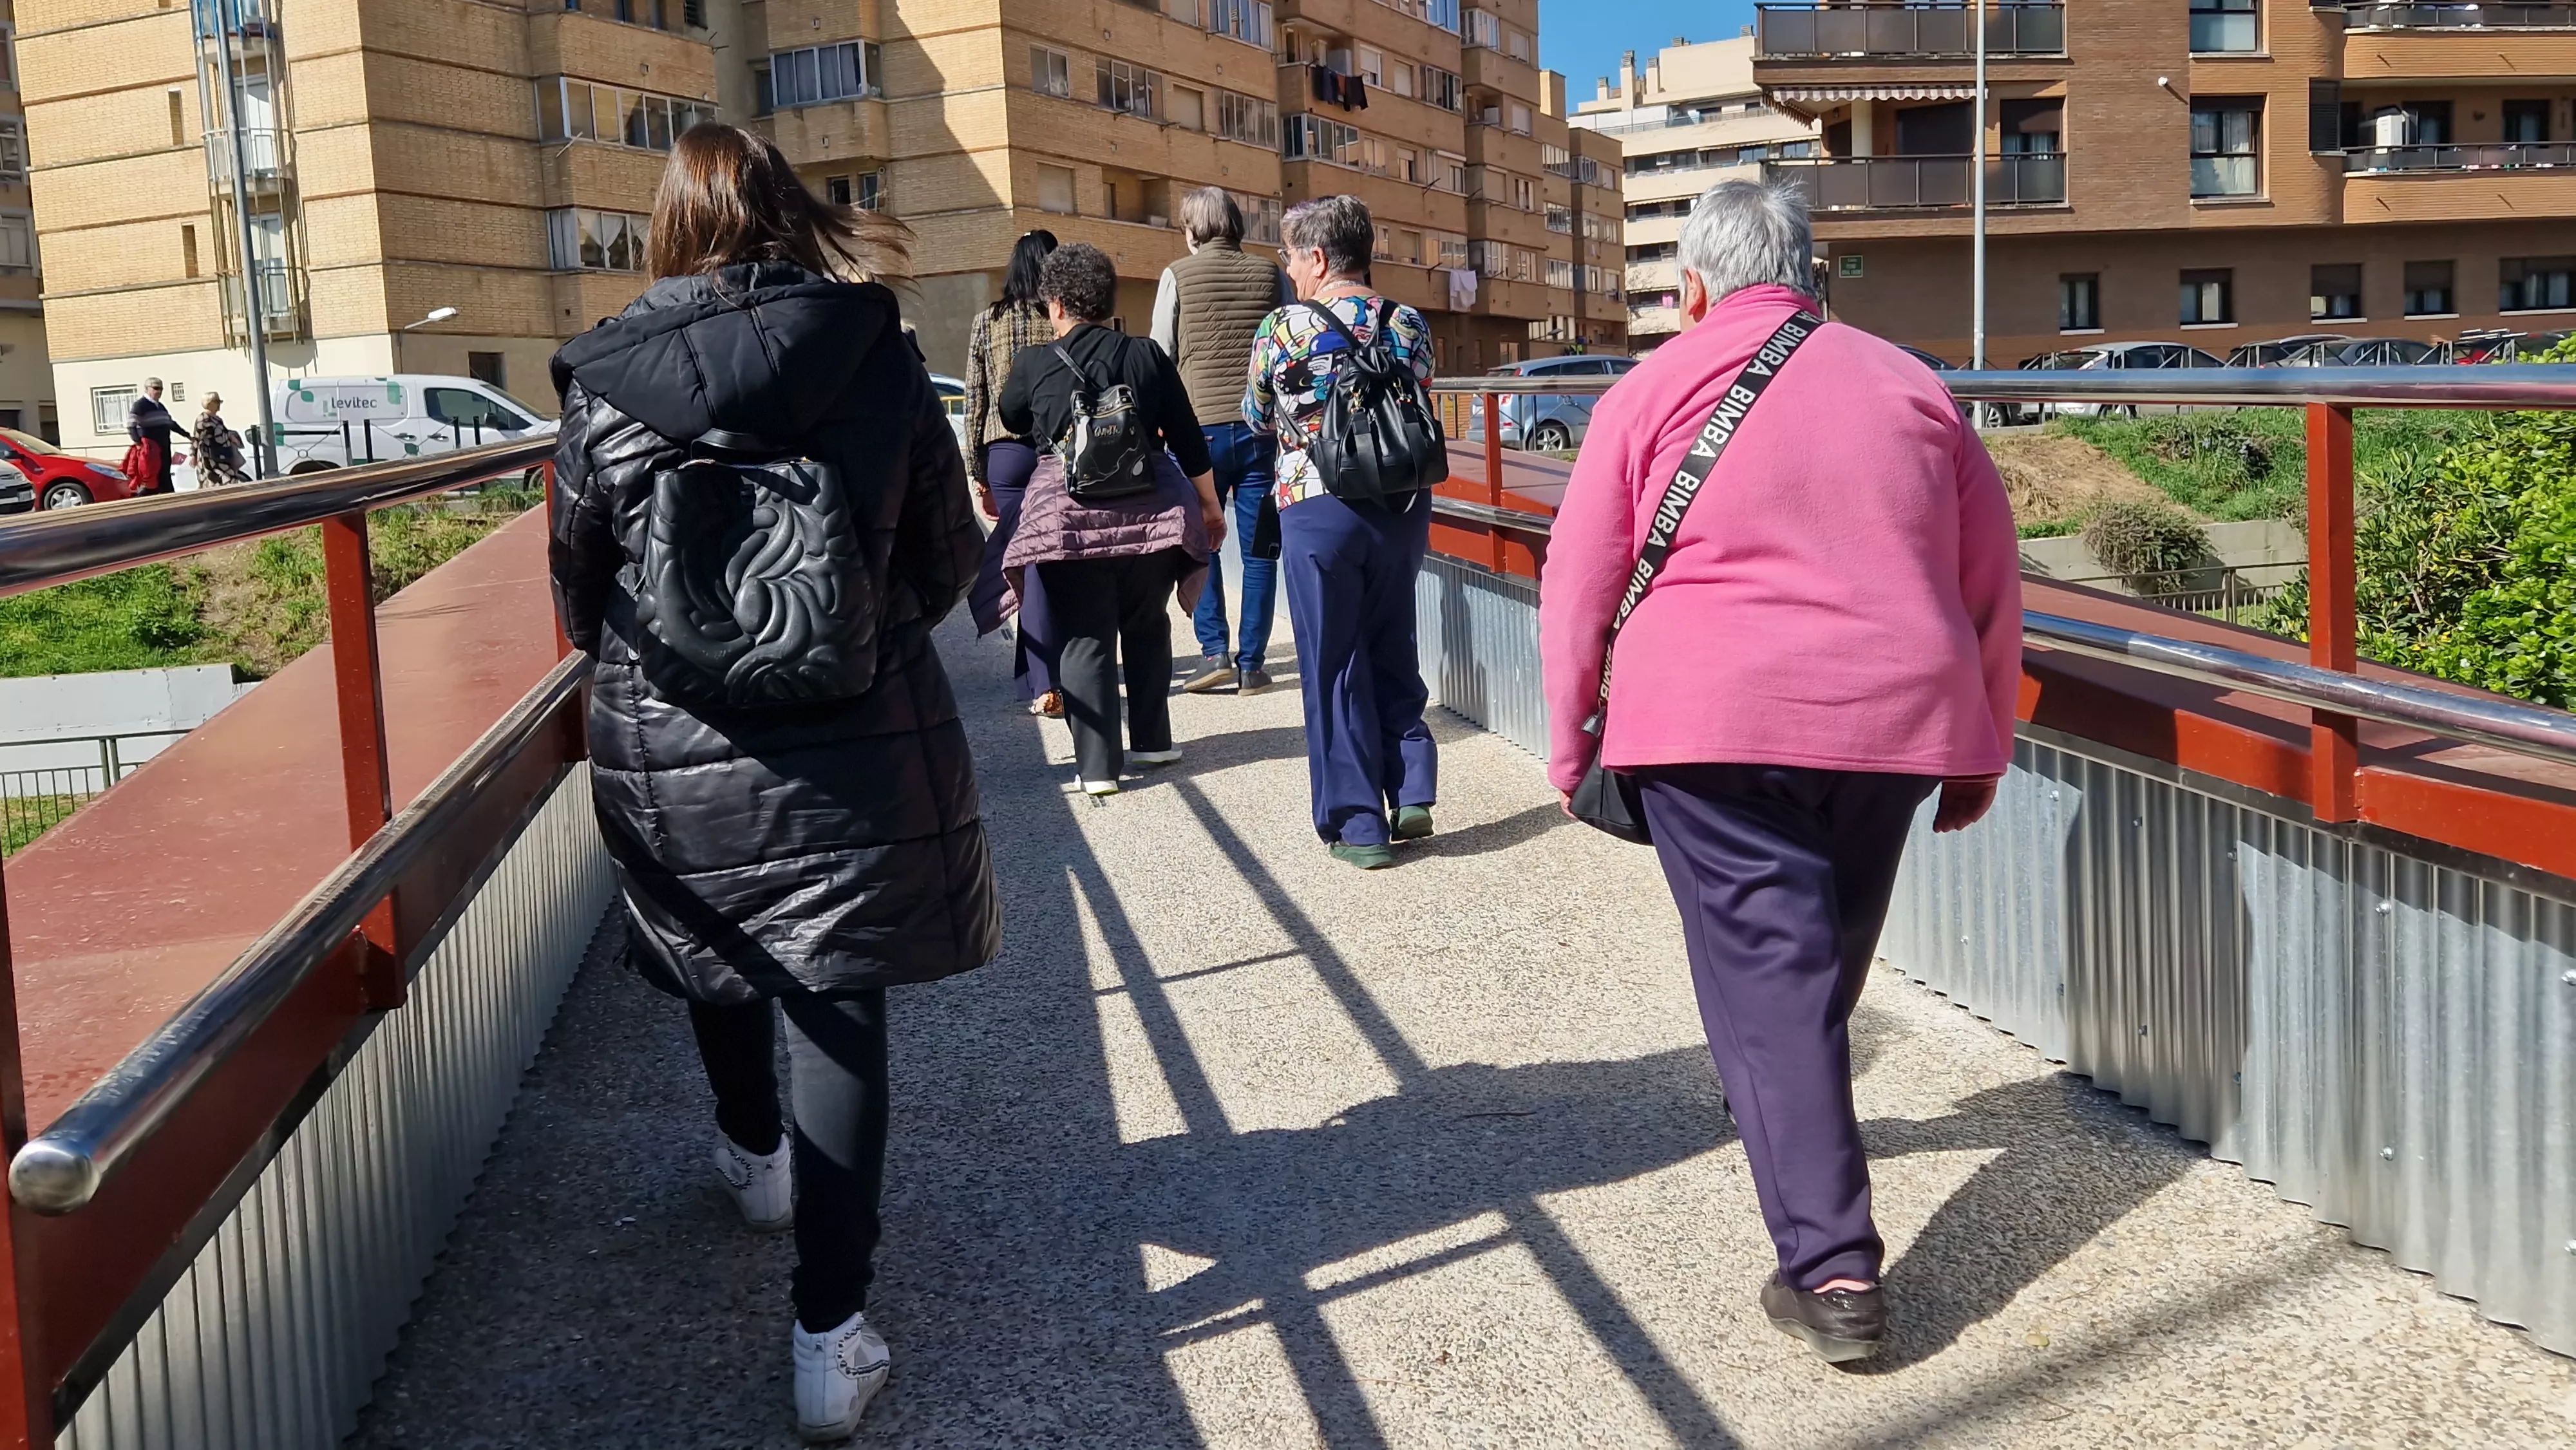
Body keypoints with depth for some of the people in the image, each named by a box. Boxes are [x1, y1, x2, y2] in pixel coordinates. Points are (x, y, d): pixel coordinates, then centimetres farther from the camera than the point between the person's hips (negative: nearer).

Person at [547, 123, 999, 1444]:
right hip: (858, 753, -1)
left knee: (721, 960, 26)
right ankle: (830, 1327, 1)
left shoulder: (607, 383, -6)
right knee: (837, 1007, 4)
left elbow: (579, 591, 4)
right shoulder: (878, 357, -5)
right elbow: (948, 559, 3)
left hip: (675, 762, 1)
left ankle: (754, 1158, 52)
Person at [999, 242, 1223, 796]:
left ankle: (1097, 764, -2)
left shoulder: (1034, 365, 1)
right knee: (1146, 627, 19)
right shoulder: (1147, 355, 5)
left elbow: (1013, 422, 21)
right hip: (1150, 512, 2)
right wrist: (1210, 506, 17)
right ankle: (1151, 740, 26)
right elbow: (1188, 441, 6)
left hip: (1068, 513, -2)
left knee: (1086, 638, 3)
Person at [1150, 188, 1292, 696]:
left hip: (1201, 427, -1)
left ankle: (1215, 650, 1)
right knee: (1260, 550, 5)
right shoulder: (1270, 275, 8)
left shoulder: (1179, 275, 2)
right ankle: (1251, 664, 6)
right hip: (1263, 427, 2)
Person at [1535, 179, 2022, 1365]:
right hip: (1894, 718, 4)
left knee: (1763, 970, -2)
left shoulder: (1654, 389, 2)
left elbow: (1577, 585, 1)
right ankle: (1797, 1121, 43)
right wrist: (1981, 741, 20)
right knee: (1826, 952, 21)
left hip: (1713, 726, -4)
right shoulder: (1907, 384, 12)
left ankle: (1831, 1269, -7)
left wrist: (1570, 736, 12)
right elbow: (1992, 574, 14)